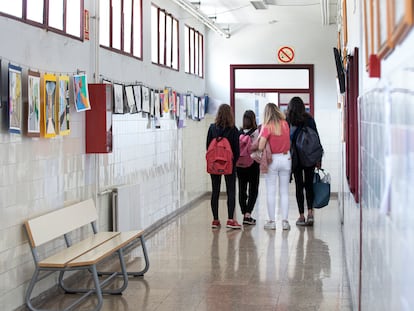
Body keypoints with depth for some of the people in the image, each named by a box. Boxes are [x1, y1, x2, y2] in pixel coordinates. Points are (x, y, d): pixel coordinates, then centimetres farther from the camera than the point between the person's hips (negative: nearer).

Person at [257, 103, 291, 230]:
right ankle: (285, 221, 8)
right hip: (286, 158, 3)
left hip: (272, 160, -3)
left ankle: (272, 221, 8)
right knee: (284, 191, 9)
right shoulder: (285, 124, -1)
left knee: (271, 191, 5)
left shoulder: (267, 127, -13)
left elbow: (261, 147, -19)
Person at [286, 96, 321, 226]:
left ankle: (301, 216, 5)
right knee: (309, 184, 11)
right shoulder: (309, 119, 1)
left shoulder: (288, 120, -5)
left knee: (299, 186, 4)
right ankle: (310, 213, 1)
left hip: (296, 157, -2)